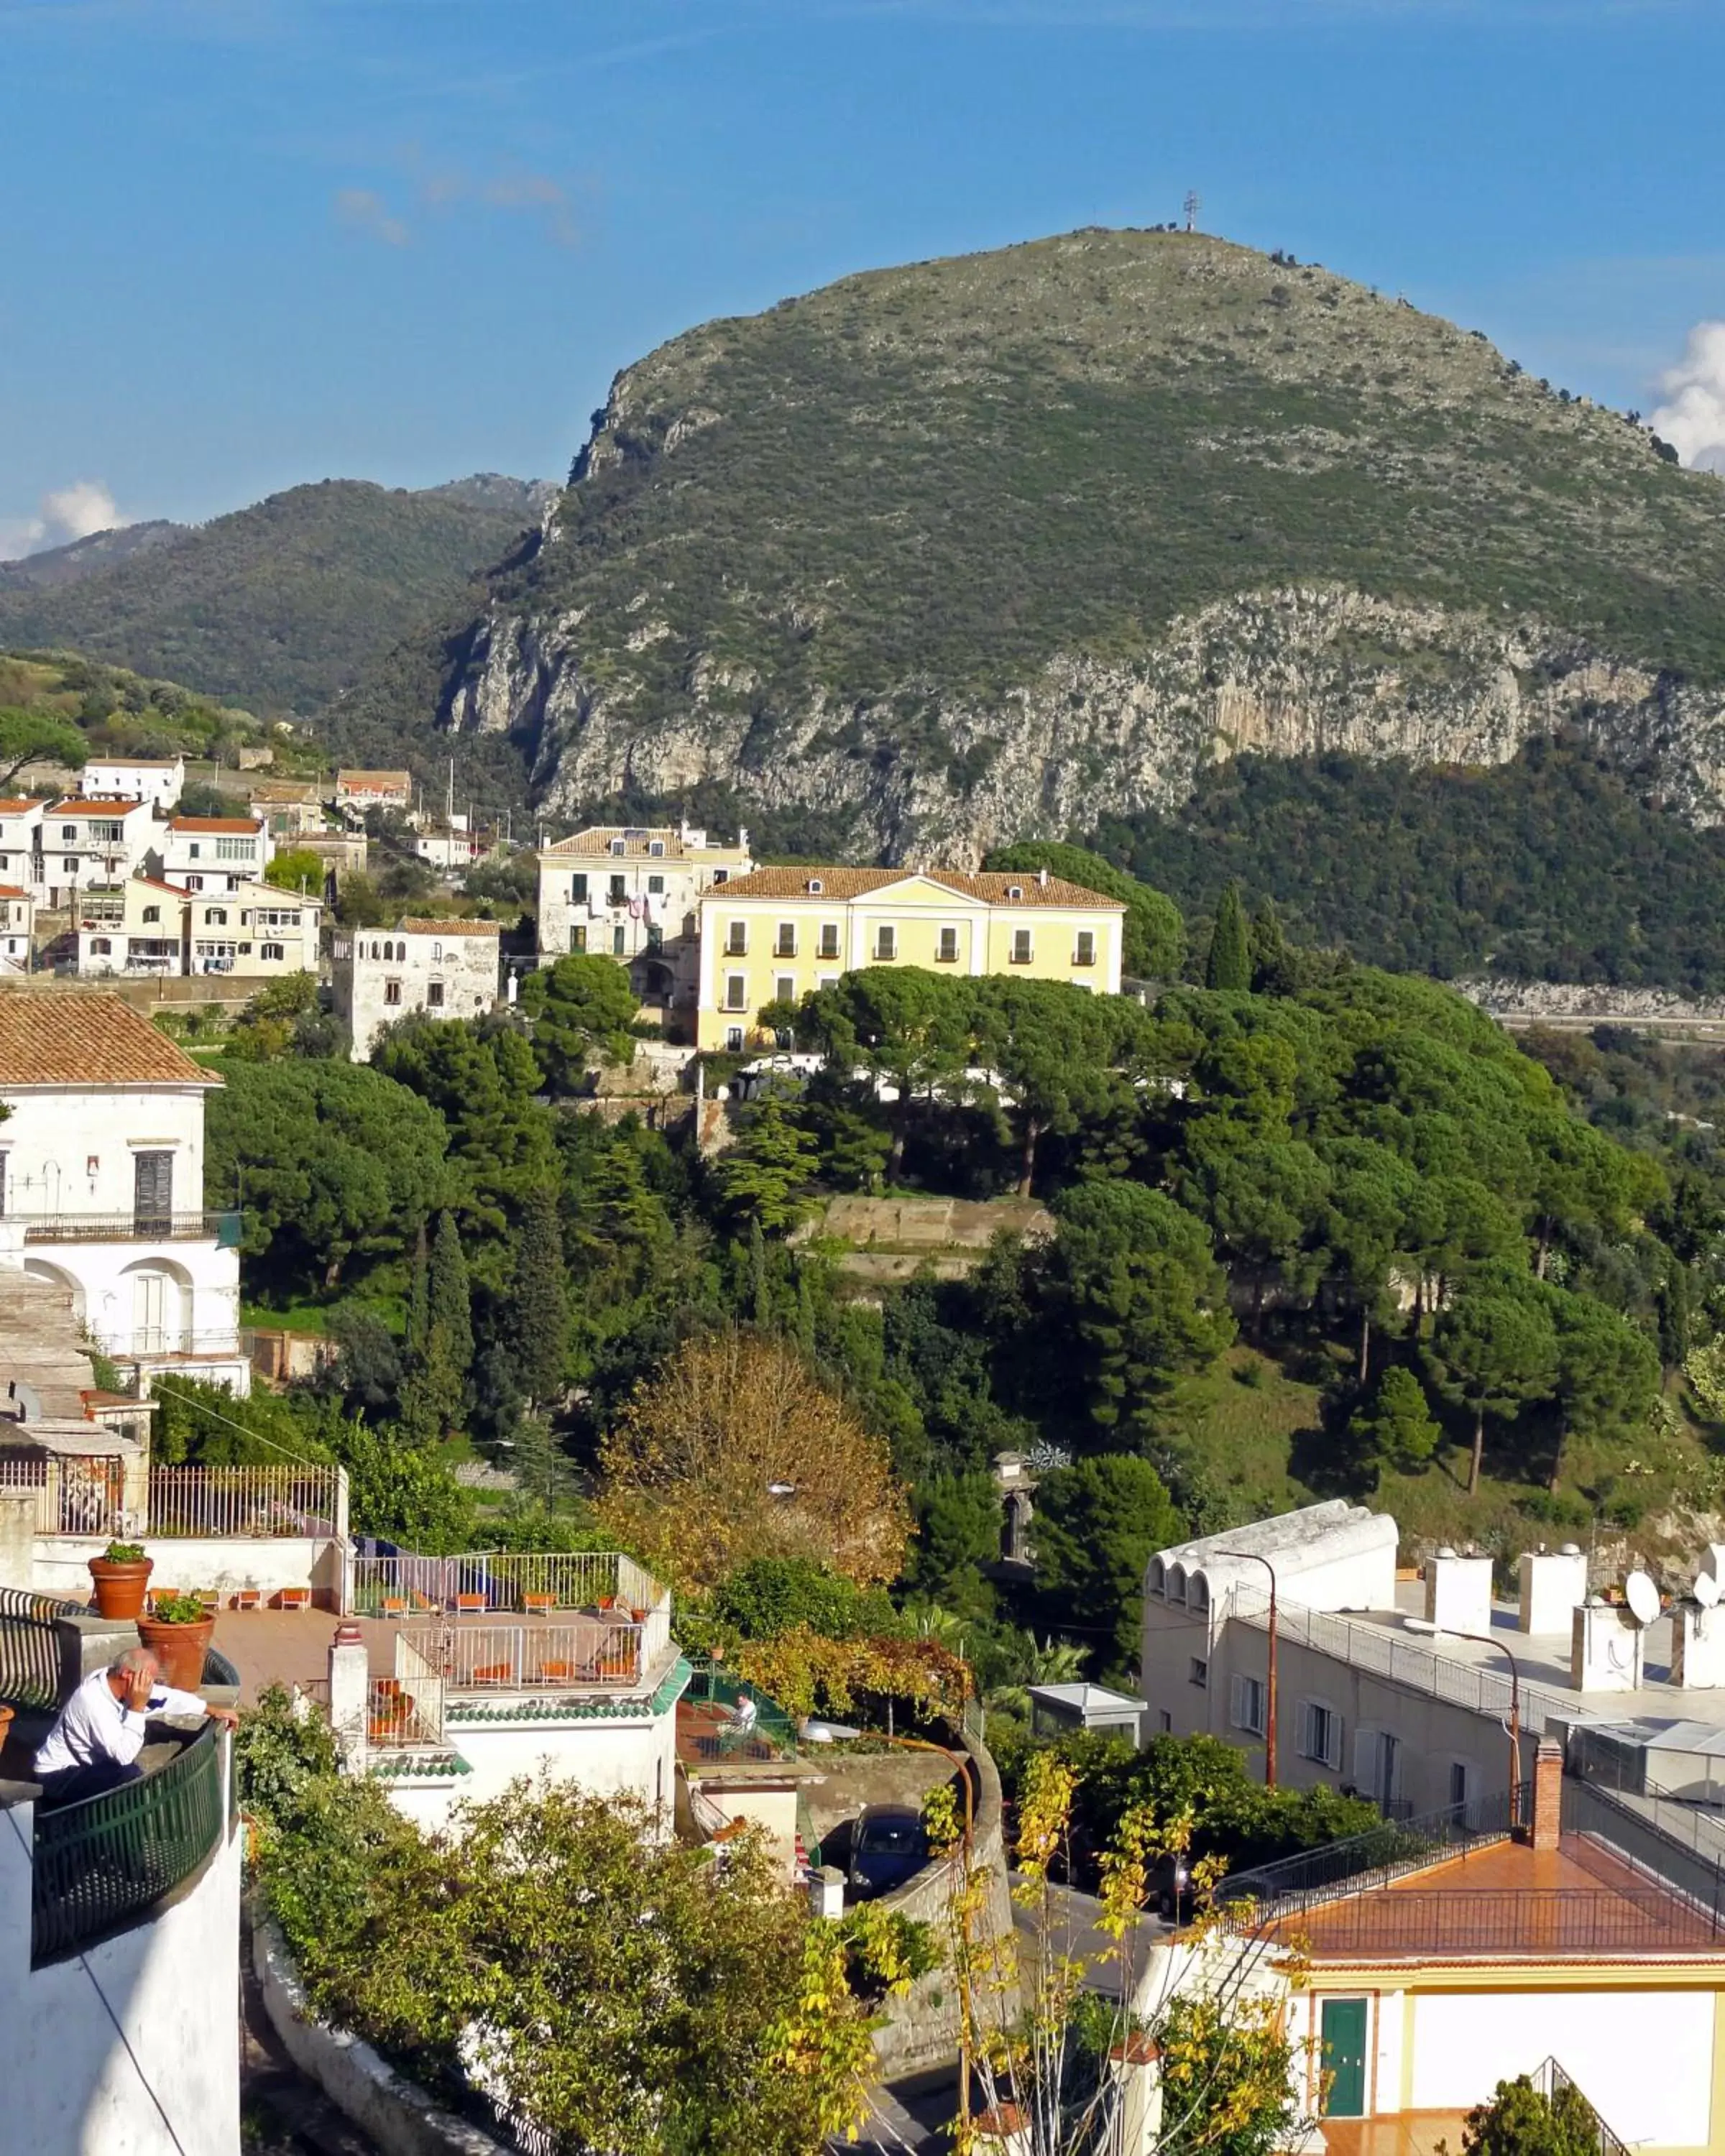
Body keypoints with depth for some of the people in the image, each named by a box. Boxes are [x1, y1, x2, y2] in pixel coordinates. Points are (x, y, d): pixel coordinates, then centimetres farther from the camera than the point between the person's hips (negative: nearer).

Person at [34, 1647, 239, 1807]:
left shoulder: (116, 1681, -7)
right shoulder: (94, 1701, -32)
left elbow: (167, 1697, 8)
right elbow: (125, 1755, -32)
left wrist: (212, 1710, 14)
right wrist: (137, 1707, -30)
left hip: (84, 1766, 9)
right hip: (59, 1777, -9)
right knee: (130, 1777, -24)